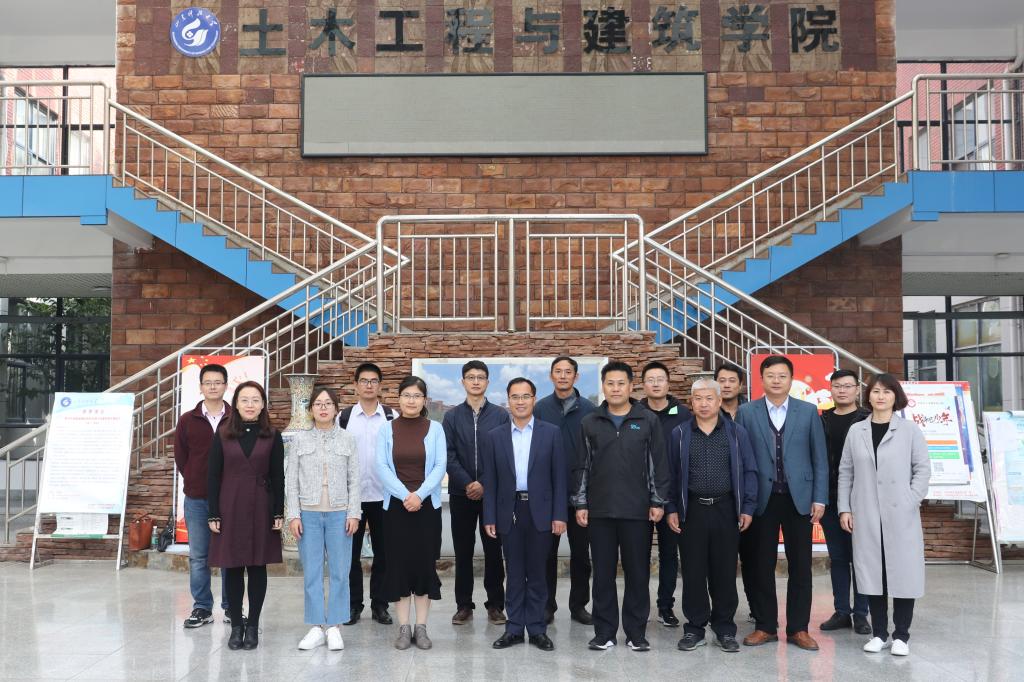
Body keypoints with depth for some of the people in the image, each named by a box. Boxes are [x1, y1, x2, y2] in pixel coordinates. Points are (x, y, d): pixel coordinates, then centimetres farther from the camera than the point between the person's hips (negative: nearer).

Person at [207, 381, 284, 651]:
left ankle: (253, 625, 16)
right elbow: (214, 476, 2)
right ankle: (236, 625, 16)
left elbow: (278, 477, 2)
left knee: (257, 567, 5)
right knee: (232, 568, 4)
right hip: (230, 509, 0)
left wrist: (279, 513, -3)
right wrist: (213, 514, -3)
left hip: (261, 510, 0)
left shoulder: (272, 436, 2)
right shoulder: (222, 435, 2)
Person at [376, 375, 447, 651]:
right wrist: (404, 495, -15)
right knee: (399, 563, 2)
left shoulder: (435, 429, 2)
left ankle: (421, 627, 11)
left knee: (425, 562, 2)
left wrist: (419, 494, -17)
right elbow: (382, 467, -4)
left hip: (427, 505, 0)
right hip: (396, 506, 0)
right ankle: (404, 627, 11)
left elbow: (440, 466, -4)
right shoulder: (386, 430, 3)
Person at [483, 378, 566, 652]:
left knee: (537, 573, 6)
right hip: (509, 512, 1)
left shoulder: (551, 433, 2)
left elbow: (559, 477, 1)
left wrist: (559, 515, -5)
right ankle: (514, 628, 17)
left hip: (539, 512, -1)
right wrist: (489, 518, 0)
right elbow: (490, 482, 5)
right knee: (514, 574, 8)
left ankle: (537, 629, 16)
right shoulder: (494, 437, 5)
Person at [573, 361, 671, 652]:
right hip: (600, 510, 1)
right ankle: (604, 632, 16)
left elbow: (658, 464, 2)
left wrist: (658, 501, -2)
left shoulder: (648, 420, 1)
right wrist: (580, 503, 4)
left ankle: (636, 632, 17)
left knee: (638, 573, 5)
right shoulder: (590, 423, 6)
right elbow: (582, 466, 8)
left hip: (637, 510, -1)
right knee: (603, 573, 7)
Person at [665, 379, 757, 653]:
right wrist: (671, 509, 1)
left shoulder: (736, 433, 4)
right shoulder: (679, 434, 5)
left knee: (725, 572, 6)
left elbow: (749, 471, 4)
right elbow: (671, 474, 7)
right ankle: (695, 628, 15)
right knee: (693, 573, 4)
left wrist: (747, 508, -2)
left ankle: (725, 629, 18)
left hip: (726, 510, 0)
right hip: (692, 510, 0)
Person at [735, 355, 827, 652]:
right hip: (762, 499, 0)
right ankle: (765, 626, 17)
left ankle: (798, 628, 17)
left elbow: (819, 458, 4)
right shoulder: (746, 412, 3)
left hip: (799, 498, 0)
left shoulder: (808, 411, 5)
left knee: (800, 565, 5)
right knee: (762, 565, 6)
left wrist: (819, 498, -2)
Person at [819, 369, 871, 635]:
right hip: (829, 499, 4)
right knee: (837, 558, 10)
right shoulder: (823, 420, 8)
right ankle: (841, 611, 19)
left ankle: (860, 614, 13)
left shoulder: (868, 420, -3)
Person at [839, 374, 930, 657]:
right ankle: (879, 633, 17)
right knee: (872, 572, 6)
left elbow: (923, 468, 0)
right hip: (866, 515, 2)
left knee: (903, 571, 1)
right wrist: (844, 509, 2)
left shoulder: (910, 429, 1)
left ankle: (901, 635, 13)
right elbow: (845, 472, 8)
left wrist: (911, 501, -10)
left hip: (900, 514, -2)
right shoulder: (856, 431, 7)